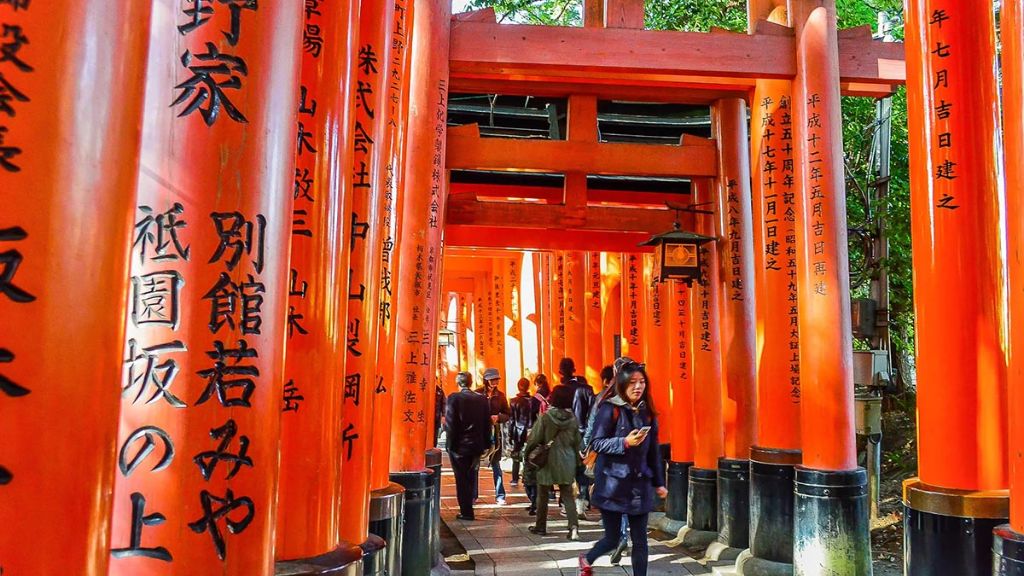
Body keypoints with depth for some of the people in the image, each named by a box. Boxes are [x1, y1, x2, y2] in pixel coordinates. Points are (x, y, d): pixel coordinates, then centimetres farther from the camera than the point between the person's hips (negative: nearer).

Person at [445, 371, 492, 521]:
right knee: (470, 478, 17)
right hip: (476, 445, 4)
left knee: (461, 479, 5)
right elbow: (487, 424, 4)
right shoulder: (482, 399, 1)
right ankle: (467, 509, 25)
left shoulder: (453, 398, -11)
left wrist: (451, 445, -6)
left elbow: (450, 423, -14)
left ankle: (466, 511, 7)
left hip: (459, 446, -4)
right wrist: (486, 444, 10)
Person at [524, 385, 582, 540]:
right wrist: (577, 460, 20)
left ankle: (541, 526, 23)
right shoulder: (573, 419, -2)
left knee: (542, 495, 13)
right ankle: (574, 526, -9)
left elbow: (534, 439, -11)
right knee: (568, 495, 7)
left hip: (548, 460, -3)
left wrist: (527, 454, 5)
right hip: (567, 461, 3)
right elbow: (577, 442, 7)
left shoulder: (545, 417, -13)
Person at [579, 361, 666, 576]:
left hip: (640, 485, 4)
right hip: (612, 484, -4)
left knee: (640, 541, 4)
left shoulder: (647, 412, 7)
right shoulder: (610, 409, -9)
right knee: (612, 539, 6)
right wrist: (625, 442, -23)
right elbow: (596, 443, -11)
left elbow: (653, 451, 13)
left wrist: (658, 482, 13)